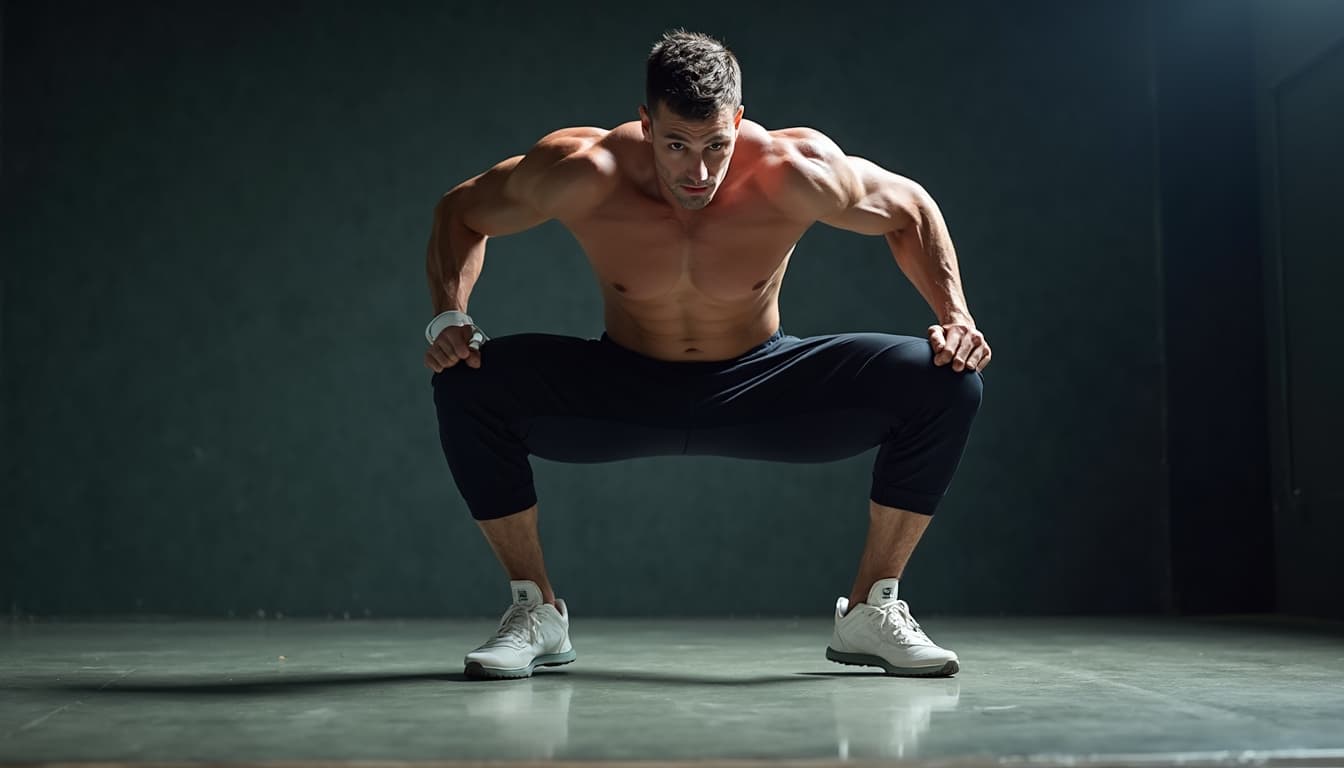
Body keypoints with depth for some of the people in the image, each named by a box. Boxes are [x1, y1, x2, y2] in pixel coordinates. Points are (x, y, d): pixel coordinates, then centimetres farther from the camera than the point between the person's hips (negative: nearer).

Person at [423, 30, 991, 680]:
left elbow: (910, 210, -5)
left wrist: (956, 317, -17)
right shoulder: (583, 174, -24)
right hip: (624, 394, 0)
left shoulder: (794, 174, -25)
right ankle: (537, 611, -7)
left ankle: (871, 611, -4)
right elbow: (460, 212, -6)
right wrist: (449, 318, -22)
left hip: (761, 391, 0)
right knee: (467, 383, -27)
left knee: (946, 382, -20)